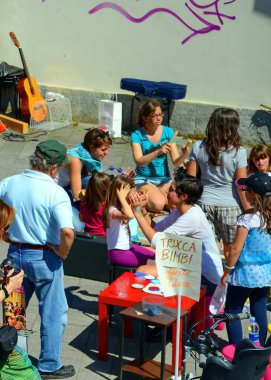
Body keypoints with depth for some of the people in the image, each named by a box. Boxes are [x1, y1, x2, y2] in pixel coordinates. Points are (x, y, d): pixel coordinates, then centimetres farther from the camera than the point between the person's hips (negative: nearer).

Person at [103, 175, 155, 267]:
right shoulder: (112, 210, -23)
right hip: (118, 253, -10)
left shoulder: (122, 208, 7)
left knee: (156, 253, 11)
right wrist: (122, 197, -34)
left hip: (128, 247, 10)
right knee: (147, 260, -15)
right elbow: (130, 215, -44)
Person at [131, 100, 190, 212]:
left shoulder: (168, 132, 1)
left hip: (164, 178, 4)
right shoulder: (137, 135, -7)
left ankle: (158, 194, 9)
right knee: (158, 205, -30)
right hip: (144, 178, -4)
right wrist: (158, 152, -36)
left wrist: (184, 155, -24)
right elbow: (139, 161, -21)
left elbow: (176, 162, -1)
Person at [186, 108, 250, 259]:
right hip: (230, 206, -2)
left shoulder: (199, 147, -5)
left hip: (205, 203, 2)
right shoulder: (239, 152, -14)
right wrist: (249, 210, 0)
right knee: (231, 248, 13)